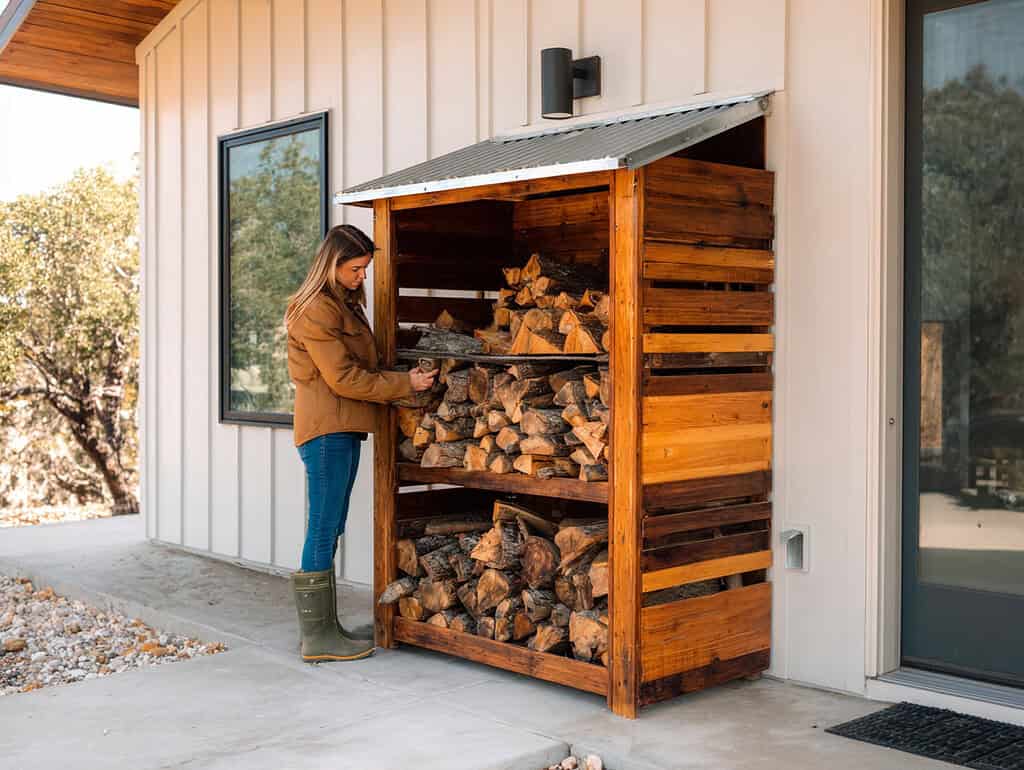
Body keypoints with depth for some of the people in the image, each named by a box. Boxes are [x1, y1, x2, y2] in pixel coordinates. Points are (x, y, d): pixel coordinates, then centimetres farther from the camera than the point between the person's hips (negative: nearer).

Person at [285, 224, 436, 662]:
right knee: (323, 532, -6)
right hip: (326, 429, -10)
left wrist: (403, 380, 10)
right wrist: (405, 384, -11)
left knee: (330, 532, 12)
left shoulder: (344, 305, 19)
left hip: (342, 429, 10)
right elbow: (343, 378, -15)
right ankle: (317, 638, -1)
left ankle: (326, 627, 18)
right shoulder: (316, 310, -12)